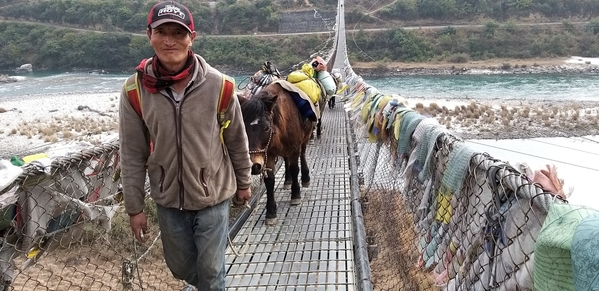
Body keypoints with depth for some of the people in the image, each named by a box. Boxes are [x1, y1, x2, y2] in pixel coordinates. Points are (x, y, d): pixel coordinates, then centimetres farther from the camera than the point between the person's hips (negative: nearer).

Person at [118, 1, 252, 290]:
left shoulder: (217, 84, -15)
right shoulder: (135, 90, -12)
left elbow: (237, 141, -2)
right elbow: (132, 155, -4)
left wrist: (243, 183, 8)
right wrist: (134, 207, 0)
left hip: (213, 197, -2)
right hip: (168, 201, 3)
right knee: (180, 267, 22)